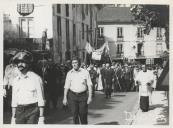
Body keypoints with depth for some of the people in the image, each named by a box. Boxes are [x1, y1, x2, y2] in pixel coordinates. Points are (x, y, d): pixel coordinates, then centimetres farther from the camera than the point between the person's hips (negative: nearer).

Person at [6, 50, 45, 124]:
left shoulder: (36, 78, -5)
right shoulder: (15, 81, 10)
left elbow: (41, 99, -5)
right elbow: (14, 101, 13)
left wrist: (41, 117, -8)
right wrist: (13, 117, 11)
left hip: (33, 110, -4)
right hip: (19, 111, 4)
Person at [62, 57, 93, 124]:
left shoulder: (85, 72, -1)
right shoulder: (69, 73, 3)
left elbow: (89, 85, 0)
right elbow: (66, 86, 5)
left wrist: (90, 96, -6)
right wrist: (65, 98, 3)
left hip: (83, 96, -1)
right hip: (72, 96, 1)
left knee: (83, 115, 2)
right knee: (75, 114, 1)